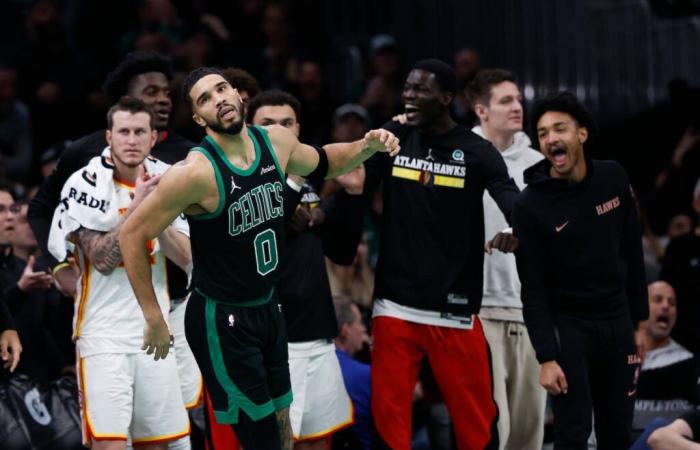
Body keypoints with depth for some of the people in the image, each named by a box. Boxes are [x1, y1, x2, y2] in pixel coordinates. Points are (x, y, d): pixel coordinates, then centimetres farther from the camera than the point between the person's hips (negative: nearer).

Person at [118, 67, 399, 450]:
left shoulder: (277, 141, -4)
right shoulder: (196, 172, -24)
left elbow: (323, 164, 19)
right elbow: (132, 235, -17)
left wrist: (366, 147, -1)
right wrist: (154, 319, -15)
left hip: (268, 308, 7)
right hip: (221, 319, -7)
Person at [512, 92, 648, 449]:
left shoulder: (613, 178, -2)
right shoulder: (530, 207, -14)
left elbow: (632, 250, 9)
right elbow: (534, 291, -13)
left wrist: (640, 314, 11)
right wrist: (546, 357, -18)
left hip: (617, 322, 4)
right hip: (568, 325, -4)